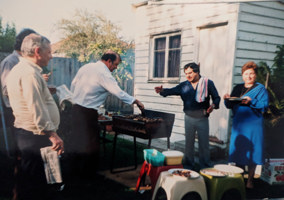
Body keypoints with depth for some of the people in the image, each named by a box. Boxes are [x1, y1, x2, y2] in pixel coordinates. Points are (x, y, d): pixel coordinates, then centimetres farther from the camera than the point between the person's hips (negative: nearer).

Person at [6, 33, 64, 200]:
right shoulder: (30, 73, -19)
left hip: (26, 134, 11)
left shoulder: (20, 69, 15)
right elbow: (36, 109, -25)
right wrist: (52, 134, -23)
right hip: (35, 136, -11)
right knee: (34, 186, -1)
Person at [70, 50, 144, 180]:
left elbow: (73, 87, 14)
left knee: (78, 139, 19)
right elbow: (118, 92, -20)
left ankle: (77, 167, 34)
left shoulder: (86, 67, 10)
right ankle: (87, 173, 15)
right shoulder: (104, 73, -15)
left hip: (76, 107, 8)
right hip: (88, 112, -8)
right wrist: (136, 101, -12)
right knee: (90, 142, 4)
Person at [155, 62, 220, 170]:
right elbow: (172, 91, -6)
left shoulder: (208, 83, -3)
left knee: (204, 144, 5)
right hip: (189, 118, 2)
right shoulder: (184, 85, 4)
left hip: (202, 118, -2)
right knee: (188, 143, 11)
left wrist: (213, 105, -21)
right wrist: (162, 90, -25)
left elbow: (216, 98, -1)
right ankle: (188, 166, 24)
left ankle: (205, 168, 20)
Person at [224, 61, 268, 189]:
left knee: (252, 151, 1)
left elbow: (264, 105, -10)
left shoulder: (260, 89, 2)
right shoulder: (237, 88, 14)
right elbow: (230, 105, 12)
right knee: (238, 150, 8)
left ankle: (250, 180, 15)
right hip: (238, 124, 4)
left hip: (253, 125, -4)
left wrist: (251, 102, -24)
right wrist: (227, 99, -9)